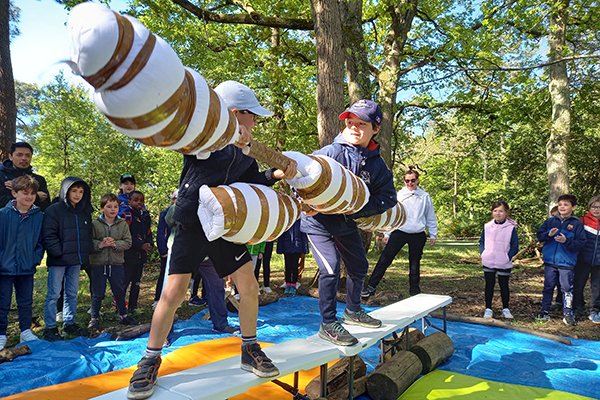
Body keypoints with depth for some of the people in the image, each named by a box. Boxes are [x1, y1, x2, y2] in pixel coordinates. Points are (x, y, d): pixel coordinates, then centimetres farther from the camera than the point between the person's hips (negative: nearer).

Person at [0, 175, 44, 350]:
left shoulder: (39, 216, 0)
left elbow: (41, 241, 7)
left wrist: (37, 257, -3)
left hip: (27, 268, 2)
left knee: (26, 302, 13)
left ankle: (26, 331, 27)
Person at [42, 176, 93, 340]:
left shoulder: (85, 212, 13)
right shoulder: (54, 210, -6)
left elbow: (89, 234, 19)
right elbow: (48, 235, -11)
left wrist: (86, 252, 7)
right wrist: (59, 252, -16)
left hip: (76, 260, 6)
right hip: (58, 261, -6)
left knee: (72, 293, 13)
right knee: (53, 294, -1)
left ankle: (70, 324, 24)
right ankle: (50, 327, 9)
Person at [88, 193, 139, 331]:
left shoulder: (123, 224, 2)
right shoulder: (95, 224, -4)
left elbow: (128, 242, -1)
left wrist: (115, 244, -17)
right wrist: (100, 244, -21)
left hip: (117, 263, 2)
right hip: (98, 263, -2)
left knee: (119, 291, 13)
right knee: (97, 293, 5)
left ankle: (124, 316, 27)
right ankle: (94, 318, 19)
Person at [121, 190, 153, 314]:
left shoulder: (146, 216, 13)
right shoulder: (126, 215, -8)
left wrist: (149, 244, -1)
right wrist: (141, 245, -17)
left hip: (141, 255, 7)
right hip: (128, 254, -7)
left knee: (136, 282, 14)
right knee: (124, 282, -5)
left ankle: (132, 307, 23)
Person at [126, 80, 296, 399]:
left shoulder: (245, 149, 9)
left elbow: (251, 182, 14)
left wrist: (276, 175, -6)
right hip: (191, 225, -5)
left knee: (248, 286, 0)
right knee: (173, 292, -7)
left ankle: (250, 350, 21)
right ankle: (150, 362, 13)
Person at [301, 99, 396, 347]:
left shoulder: (377, 164, -6)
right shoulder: (330, 152, -19)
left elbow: (388, 197, -8)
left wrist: (356, 209, -21)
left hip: (347, 224, 6)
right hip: (319, 223, -6)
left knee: (359, 267, 16)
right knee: (331, 270, -14)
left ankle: (353, 311, 41)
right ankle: (328, 324, 5)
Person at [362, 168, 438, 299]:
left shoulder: (425, 196, 5)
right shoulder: (399, 195, 5)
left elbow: (430, 217, 13)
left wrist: (432, 235, 12)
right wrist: (387, 233, 5)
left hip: (418, 235, 0)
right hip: (400, 232, 0)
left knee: (415, 263, 9)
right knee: (385, 257, -8)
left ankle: (414, 290, 23)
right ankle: (371, 286, -4)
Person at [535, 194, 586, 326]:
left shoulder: (576, 224, -3)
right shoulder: (550, 221, 5)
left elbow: (581, 243, -6)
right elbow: (539, 235, 5)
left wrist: (566, 241, -21)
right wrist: (549, 234, -14)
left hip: (567, 262, -2)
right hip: (550, 261, 3)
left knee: (567, 288, 3)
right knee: (548, 287, 12)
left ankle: (567, 313, 15)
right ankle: (545, 311, 22)